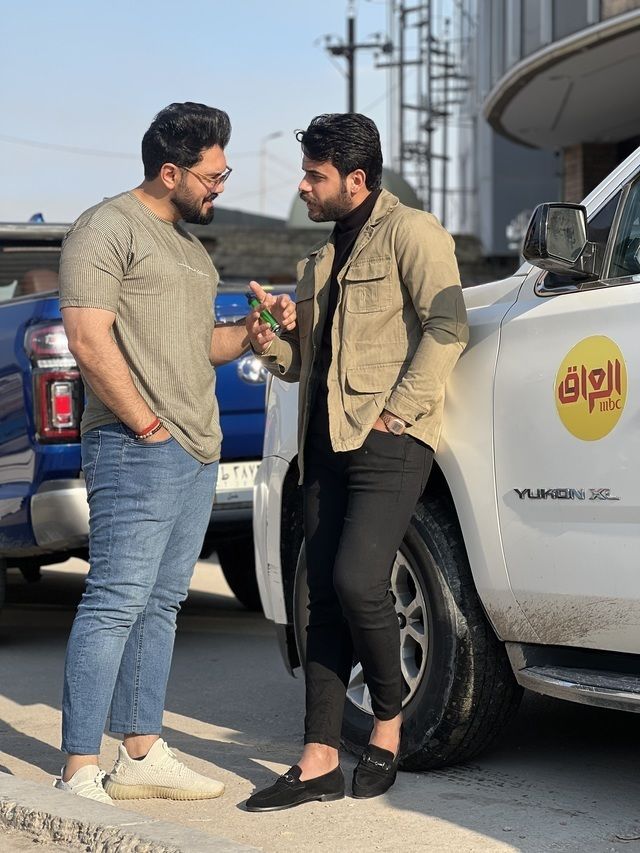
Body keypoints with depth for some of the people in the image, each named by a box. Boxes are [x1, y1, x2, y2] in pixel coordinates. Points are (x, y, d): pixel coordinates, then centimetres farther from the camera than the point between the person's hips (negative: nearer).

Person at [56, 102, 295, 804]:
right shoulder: (108, 229, -7)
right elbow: (89, 339, -16)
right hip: (138, 452, -9)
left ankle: (142, 754, 19)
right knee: (116, 603, -12)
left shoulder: (187, 242, 22)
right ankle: (79, 775, -11)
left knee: (161, 603, 12)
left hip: (198, 454, 9)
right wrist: (147, 424, -15)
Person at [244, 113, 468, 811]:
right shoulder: (321, 260, 23)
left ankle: (389, 724, 4)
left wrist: (397, 412, -17)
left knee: (357, 581, -18)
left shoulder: (408, 233, -3)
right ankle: (320, 762, 3)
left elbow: (447, 327, -14)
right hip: (326, 441, 8)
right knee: (326, 598, 3)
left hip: (388, 441, -8)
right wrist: (270, 344, 3)